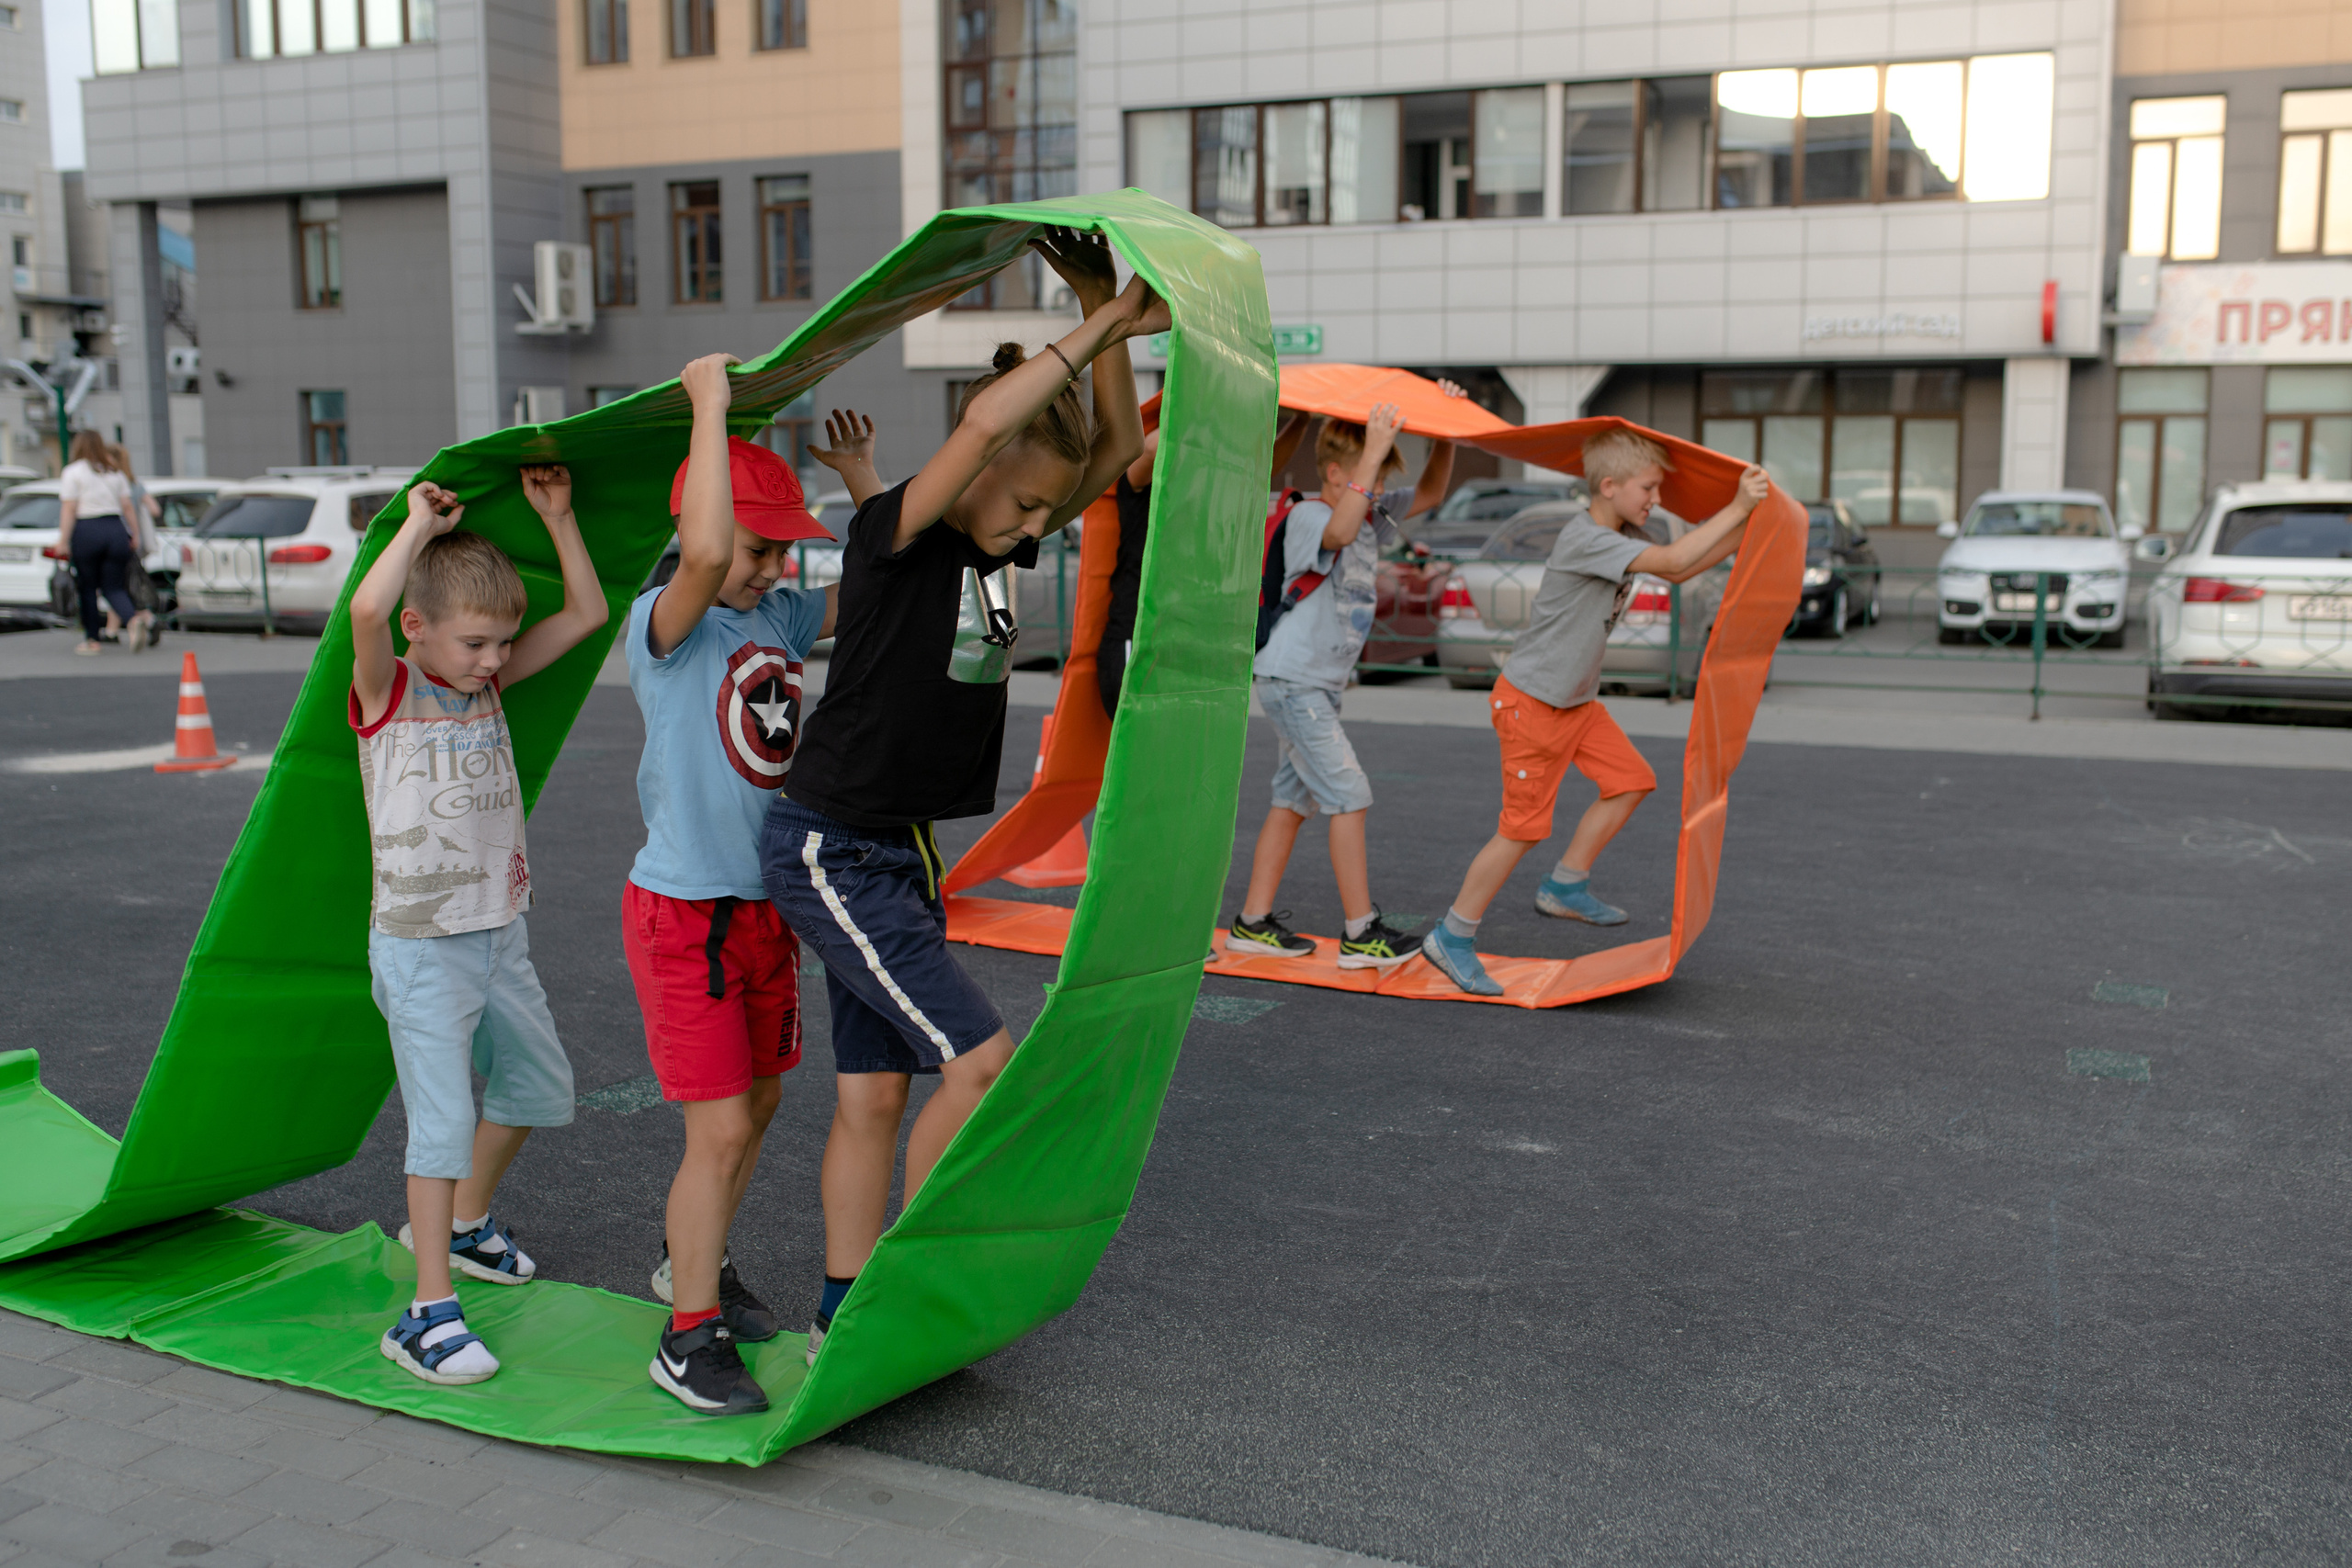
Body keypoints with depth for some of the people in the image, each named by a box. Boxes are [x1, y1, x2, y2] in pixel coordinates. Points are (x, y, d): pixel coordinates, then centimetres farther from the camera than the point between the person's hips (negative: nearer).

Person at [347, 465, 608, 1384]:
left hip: (500, 936, 7)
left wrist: (556, 517, 1)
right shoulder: (386, 695, -12)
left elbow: (586, 613, 7)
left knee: (538, 1087, 20)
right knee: (444, 1117, -11)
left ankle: (465, 1223, 42)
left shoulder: (490, 683, 5)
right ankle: (430, 1311, -5)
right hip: (420, 946, -7)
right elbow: (366, 609, -34)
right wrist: (421, 523, -23)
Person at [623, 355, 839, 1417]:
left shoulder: (779, 617, 4)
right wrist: (709, 405, -29)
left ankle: (694, 1266, 41)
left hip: (765, 901, 8)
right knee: (720, 1129, -5)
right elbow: (705, 554, -38)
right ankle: (687, 1341, 10)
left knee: (758, 1103, 19)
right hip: (684, 914, -7)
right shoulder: (663, 623, -17)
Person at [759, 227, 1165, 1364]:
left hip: (900, 852, 8)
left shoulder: (998, 544, 4)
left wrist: (1106, 330, -8)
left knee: (875, 1091, 12)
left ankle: (843, 1317, 24)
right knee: (982, 1061, -11)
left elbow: (1114, 450, 5)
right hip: (827, 851, -8)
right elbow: (985, 421, -34)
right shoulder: (891, 537, -18)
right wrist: (1101, 330, -26)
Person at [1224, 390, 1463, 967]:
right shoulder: (1308, 516, -17)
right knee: (1348, 795, -10)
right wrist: (1374, 452, -42)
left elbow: (1429, 493, 12)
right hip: (1292, 680, -10)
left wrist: (1446, 432, -3)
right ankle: (1361, 933, -6)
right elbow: (1339, 533, -40)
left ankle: (1253, 922, 17)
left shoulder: (1369, 514, 10)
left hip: (1318, 685, 10)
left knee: (1293, 800, 11)